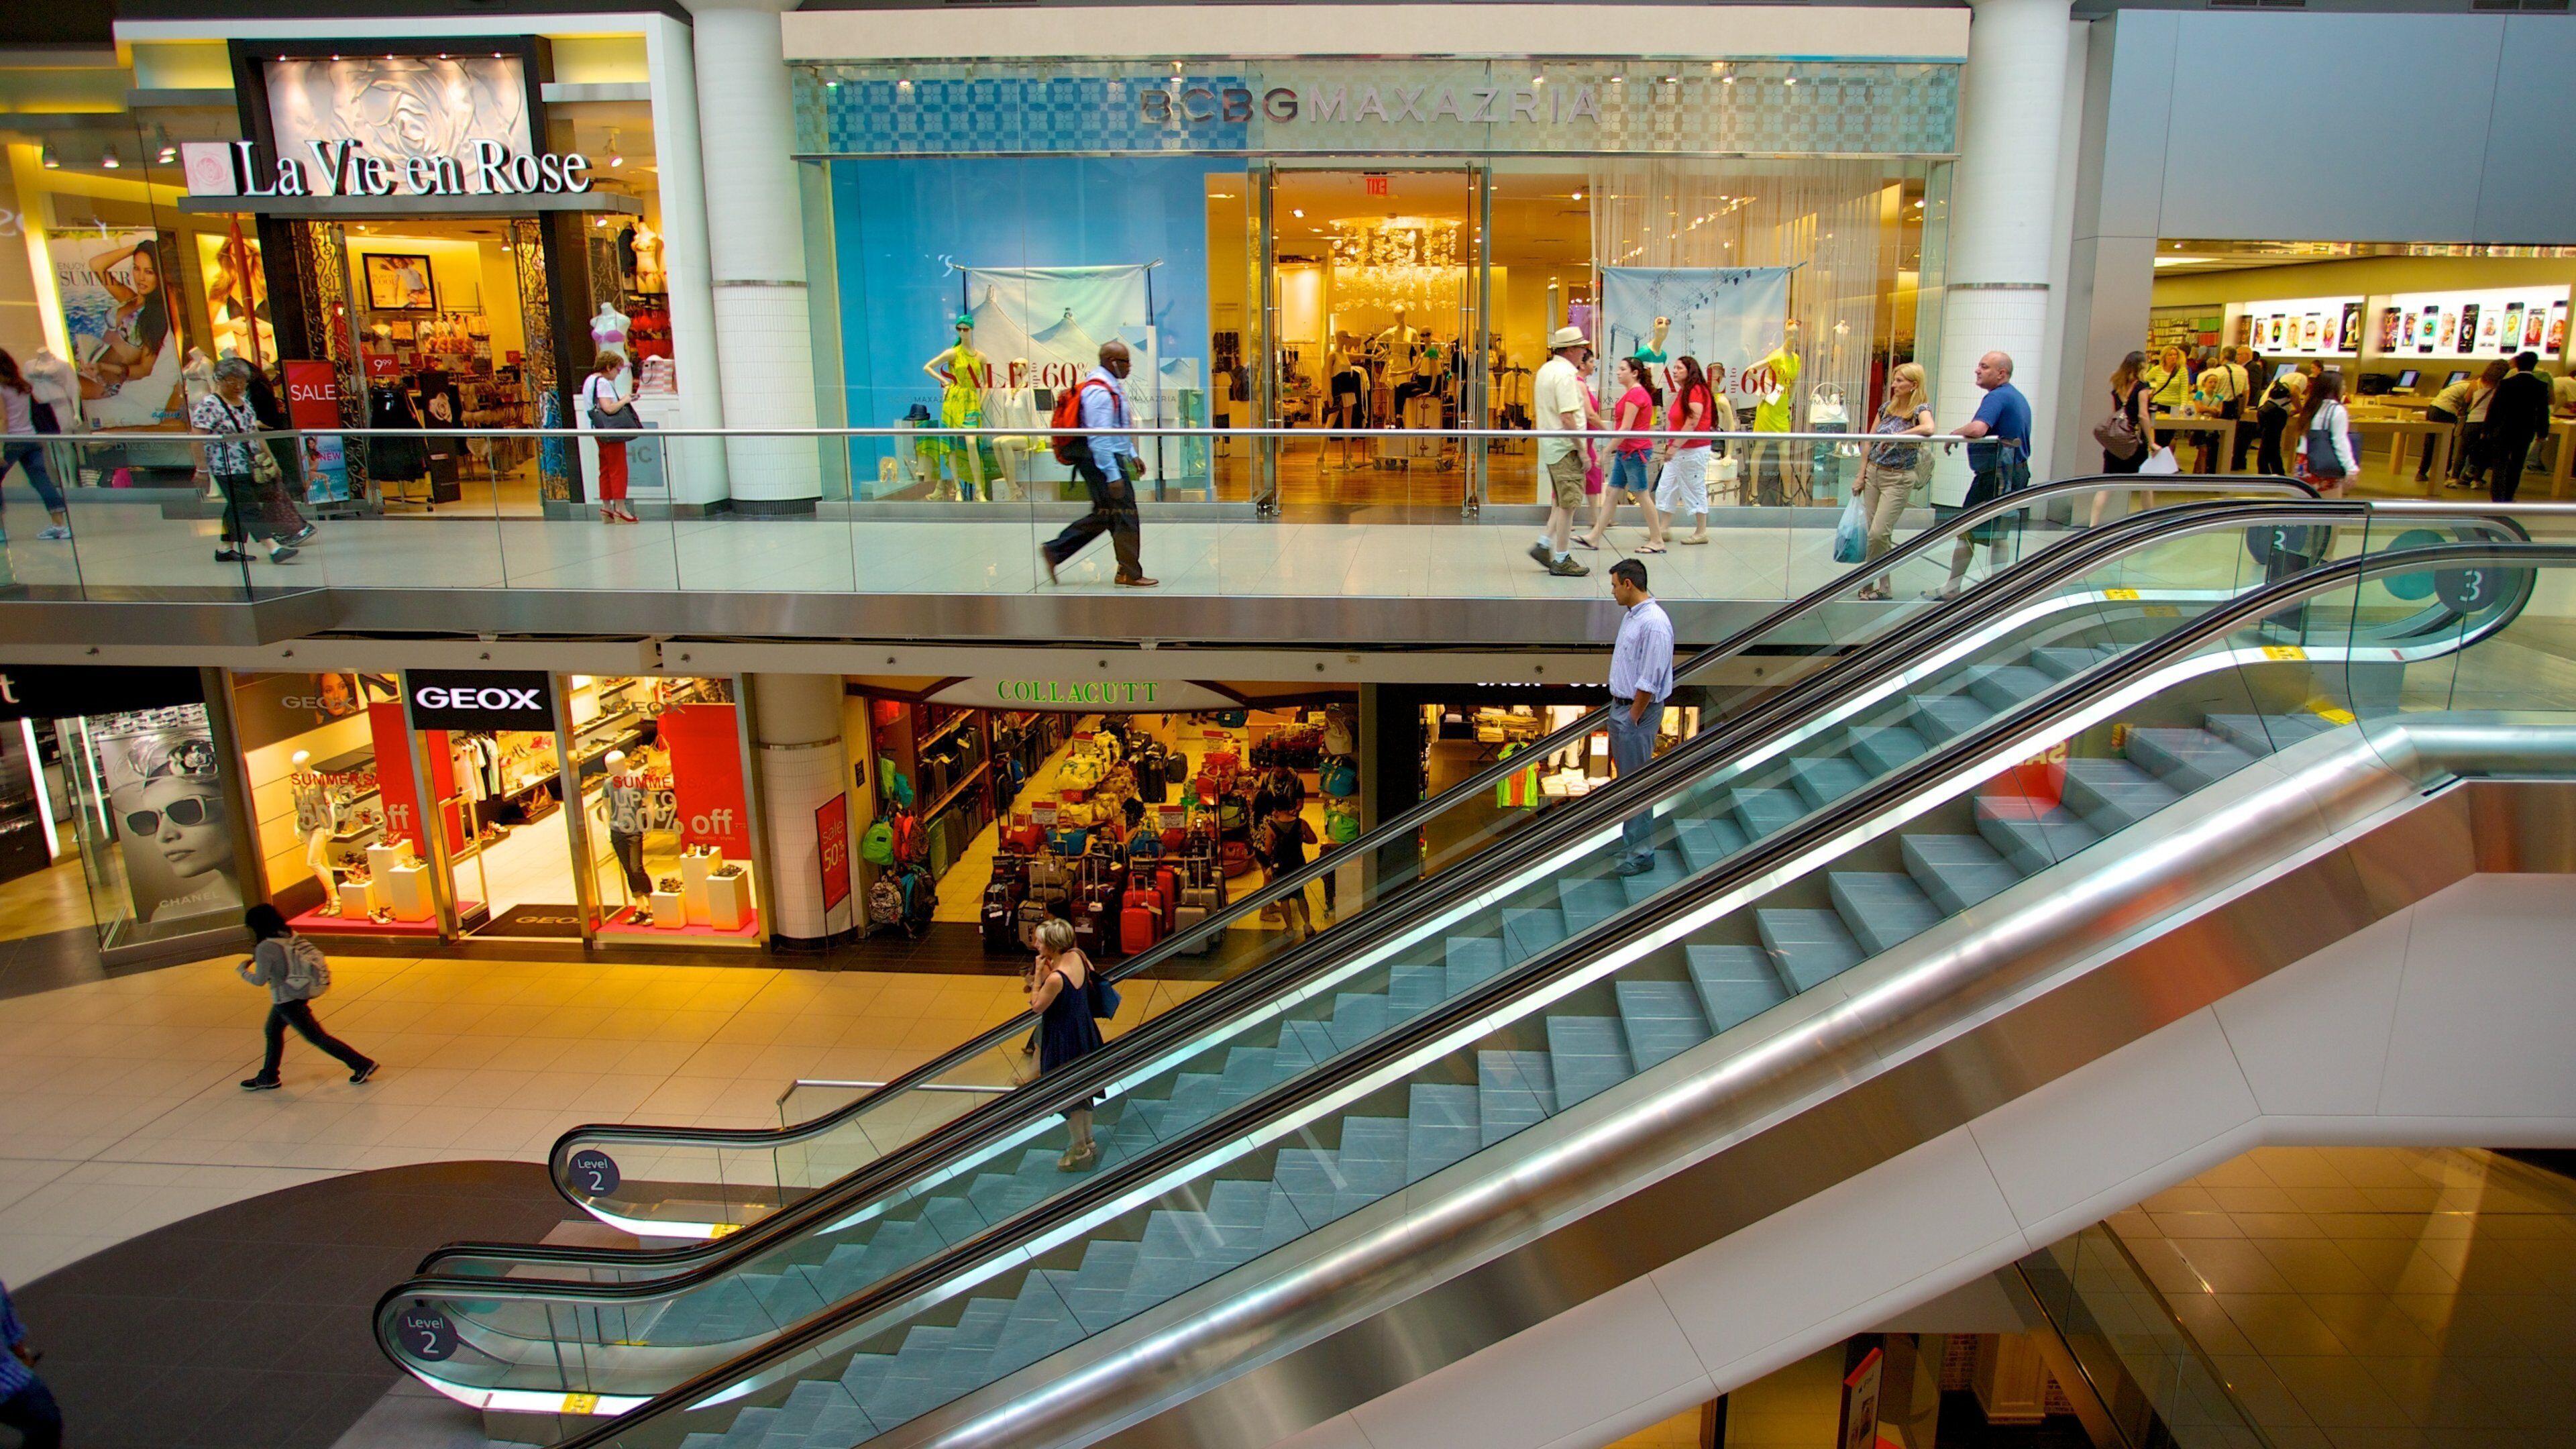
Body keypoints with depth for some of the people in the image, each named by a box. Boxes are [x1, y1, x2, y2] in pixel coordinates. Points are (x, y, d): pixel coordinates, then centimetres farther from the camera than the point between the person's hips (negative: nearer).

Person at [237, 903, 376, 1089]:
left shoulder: (265, 948, -22)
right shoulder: (290, 936, -1)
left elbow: (260, 980, -17)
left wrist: (242, 970, 0)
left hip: (287, 1000, -9)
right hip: (297, 994, 9)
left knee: (317, 1037, 0)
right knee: (273, 1031, 24)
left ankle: (362, 1064, 0)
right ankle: (268, 1078, 37)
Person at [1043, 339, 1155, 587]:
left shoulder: (1111, 386, 14)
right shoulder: (1099, 391, -19)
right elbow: (1099, 437, -23)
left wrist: (1132, 455, 24)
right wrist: (1113, 475, -25)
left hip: (1112, 458, 11)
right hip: (1102, 462, -11)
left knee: (1103, 515, 15)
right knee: (1125, 515, -3)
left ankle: (1054, 551, 19)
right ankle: (1130, 574, 7)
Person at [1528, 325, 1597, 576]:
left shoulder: (1546, 370, 14)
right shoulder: (1565, 374, -16)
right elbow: (1568, 418, -22)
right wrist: (1582, 451, -18)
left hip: (1550, 445, 10)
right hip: (1566, 447, -10)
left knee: (1562, 502, 18)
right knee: (1568, 504, -3)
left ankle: (1544, 545, 16)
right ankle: (1562, 560, 2)